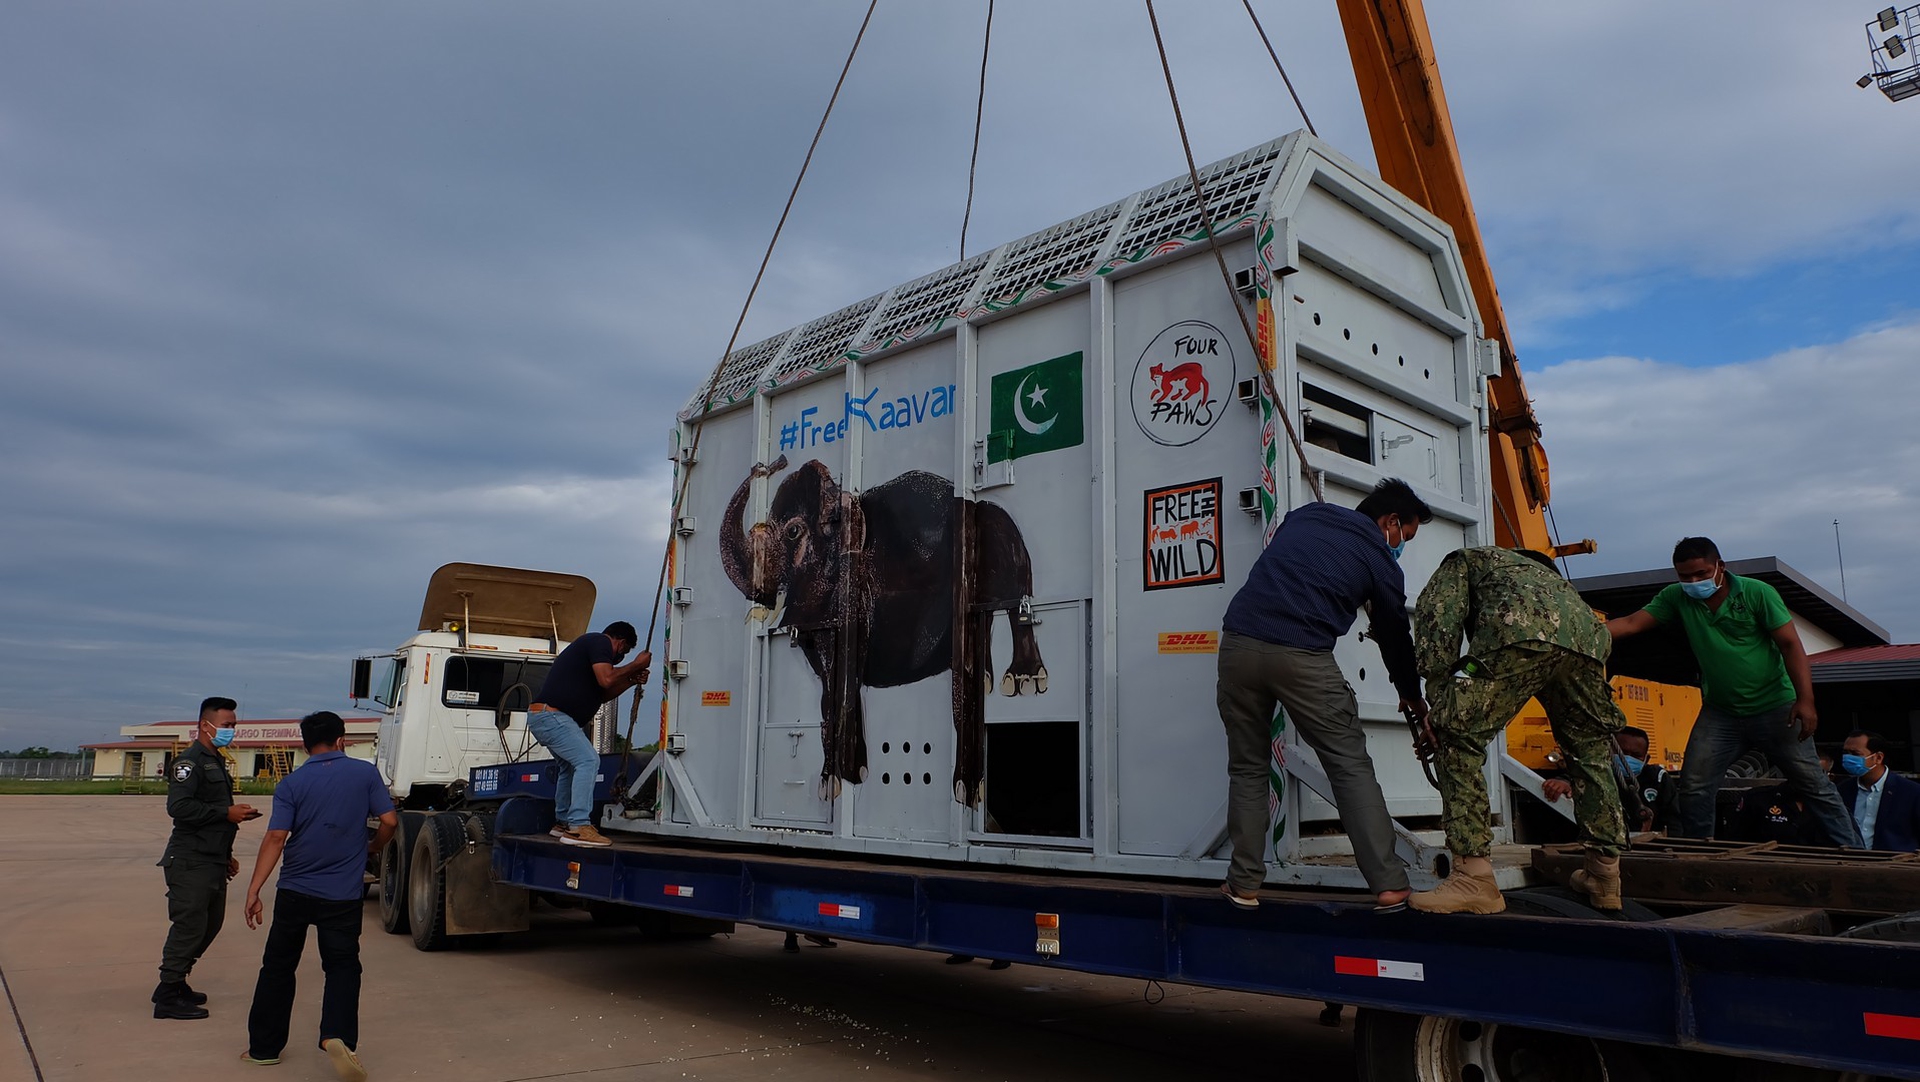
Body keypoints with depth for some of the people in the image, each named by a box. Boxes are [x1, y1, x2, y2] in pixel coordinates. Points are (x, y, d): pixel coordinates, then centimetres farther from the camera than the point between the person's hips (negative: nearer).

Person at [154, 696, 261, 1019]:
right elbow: (179, 807, -24)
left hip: (212, 862, 10)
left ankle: (175, 983, 24)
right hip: (191, 862, -10)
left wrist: (227, 855, 23)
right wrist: (228, 813, -22)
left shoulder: (216, 762, 19)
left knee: (210, 924, 13)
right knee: (189, 926, -7)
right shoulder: (190, 761, -11)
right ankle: (167, 997, 1)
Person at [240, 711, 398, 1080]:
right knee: (342, 967, 8)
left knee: (278, 967, 17)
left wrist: (253, 890, -10)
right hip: (343, 895, -1)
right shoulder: (365, 773, -2)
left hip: (294, 892, 1)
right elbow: (389, 821, -4)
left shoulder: (291, 784, -2)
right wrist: (372, 848, 16)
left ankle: (263, 1047, 24)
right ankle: (337, 1036, -13)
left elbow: (275, 837, -11)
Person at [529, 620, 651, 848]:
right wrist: (636, 664, -8)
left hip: (542, 716, 11)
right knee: (588, 760, -16)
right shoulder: (600, 642, -6)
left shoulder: (591, 644, 26)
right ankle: (578, 827, -21)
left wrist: (631, 680, 17)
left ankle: (563, 822, 32)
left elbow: (603, 694, 23)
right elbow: (606, 679, -19)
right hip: (551, 715, -11)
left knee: (569, 764, 24)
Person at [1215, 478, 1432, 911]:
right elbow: (1395, 637, 20)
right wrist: (1413, 698, 37)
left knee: (1247, 767, 15)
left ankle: (1244, 884, 17)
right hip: (1303, 657, -3)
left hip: (1238, 643, 4)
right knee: (1351, 766, 9)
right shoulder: (1381, 561, 11)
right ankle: (1388, 884, 9)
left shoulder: (1305, 514, 21)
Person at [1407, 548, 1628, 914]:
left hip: (1521, 632, -6)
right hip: (1585, 636, 7)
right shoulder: (1540, 569, 48)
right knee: (1591, 753, 26)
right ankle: (1605, 877, 32)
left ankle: (1474, 878, -5)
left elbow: (1436, 613, 11)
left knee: (1457, 738, 0)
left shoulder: (1464, 559, 32)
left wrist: (1440, 700, 11)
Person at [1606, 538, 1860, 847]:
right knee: (1694, 788, 0)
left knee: (1815, 786, 6)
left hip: (1774, 708, -3)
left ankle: (1854, 852, 19)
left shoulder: (1757, 593, -12)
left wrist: (1805, 700, -21)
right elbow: (1631, 623, -9)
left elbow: (1790, 645, -13)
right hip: (1719, 713, 3)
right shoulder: (1677, 598, -3)